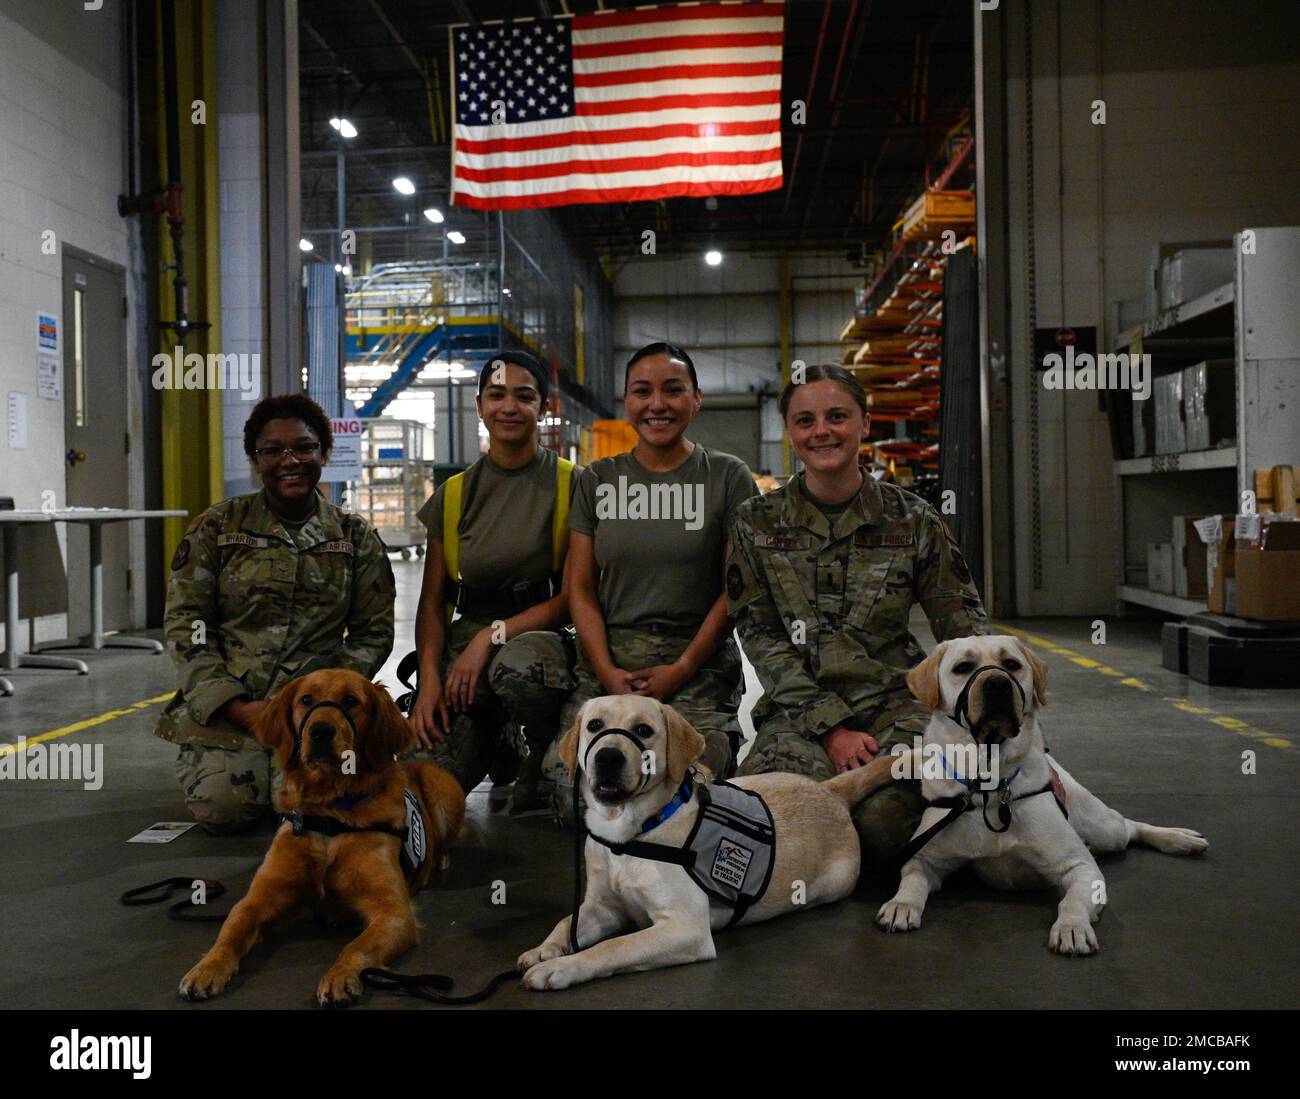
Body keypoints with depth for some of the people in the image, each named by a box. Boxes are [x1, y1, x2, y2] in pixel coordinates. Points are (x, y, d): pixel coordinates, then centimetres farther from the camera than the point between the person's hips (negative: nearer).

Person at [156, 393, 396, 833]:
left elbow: (373, 632, 8)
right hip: (226, 701, 0)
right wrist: (235, 706, -11)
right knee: (221, 805, -23)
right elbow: (184, 621, 1)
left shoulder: (356, 537, 8)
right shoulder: (217, 527, 5)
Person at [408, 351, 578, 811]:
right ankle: (499, 746, 16)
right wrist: (429, 678, -7)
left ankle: (542, 778, -9)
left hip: (540, 638, -3)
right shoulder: (453, 495, 10)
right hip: (466, 641, 3)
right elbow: (432, 602, 9)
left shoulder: (572, 485, 0)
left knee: (519, 664, -40)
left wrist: (494, 635, -15)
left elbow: (573, 596, -5)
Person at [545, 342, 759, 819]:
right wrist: (608, 674, -6)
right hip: (608, 661, 2)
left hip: (699, 662, -2)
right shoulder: (598, 480, 12)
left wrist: (682, 669, -9)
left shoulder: (727, 476, 5)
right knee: (575, 796, -23)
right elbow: (580, 587, 8)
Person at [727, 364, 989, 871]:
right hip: (798, 709, 1)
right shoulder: (756, 522, 4)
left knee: (881, 824, -31)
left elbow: (965, 626, 5)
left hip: (895, 701, 0)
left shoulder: (912, 519, 4)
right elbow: (760, 636, -1)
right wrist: (829, 727, -12)